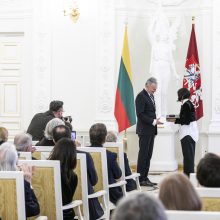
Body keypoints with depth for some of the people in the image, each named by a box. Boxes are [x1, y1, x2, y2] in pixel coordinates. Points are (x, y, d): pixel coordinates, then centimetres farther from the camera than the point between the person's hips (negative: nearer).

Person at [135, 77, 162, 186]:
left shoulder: (150, 96, 17)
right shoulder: (141, 96, -12)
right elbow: (140, 114, -18)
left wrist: (155, 120, 6)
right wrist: (153, 121, -20)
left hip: (151, 130, 9)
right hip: (144, 130, -9)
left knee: (148, 155, 10)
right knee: (143, 154, -5)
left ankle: (145, 177, 15)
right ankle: (141, 179, -1)